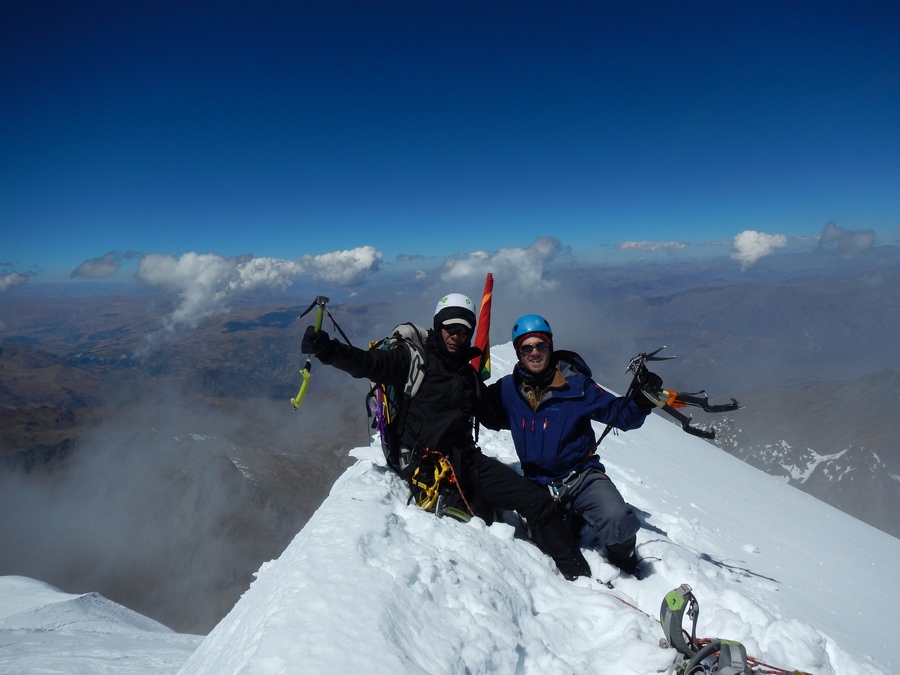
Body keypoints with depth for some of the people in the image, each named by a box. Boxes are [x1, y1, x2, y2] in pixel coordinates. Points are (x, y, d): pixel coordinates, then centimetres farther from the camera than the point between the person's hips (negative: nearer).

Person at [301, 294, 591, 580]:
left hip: (467, 459, 6)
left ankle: (577, 572, 13)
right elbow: (366, 363, -14)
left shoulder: (468, 374, 17)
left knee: (538, 500, 0)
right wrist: (327, 349, -30)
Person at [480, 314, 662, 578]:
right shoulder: (509, 389, -4)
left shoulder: (575, 385, -11)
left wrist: (641, 400, -27)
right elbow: (489, 416, 13)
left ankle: (626, 565, 7)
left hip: (581, 477, -3)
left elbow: (620, 414, -7)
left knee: (617, 521, -27)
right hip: (538, 484, 3)